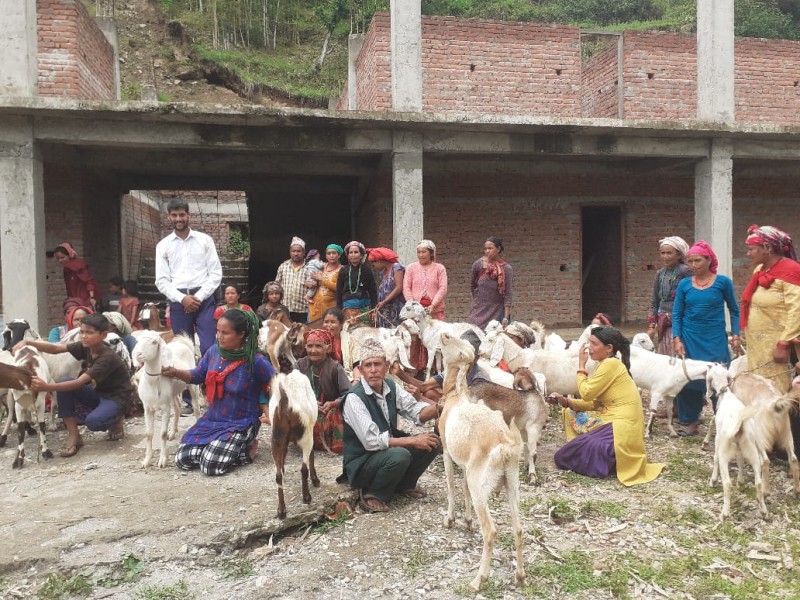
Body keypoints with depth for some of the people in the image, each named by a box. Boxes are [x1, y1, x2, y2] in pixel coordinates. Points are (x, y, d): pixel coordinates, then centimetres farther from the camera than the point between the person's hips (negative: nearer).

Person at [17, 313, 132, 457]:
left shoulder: (107, 357, -29)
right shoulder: (85, 347, -7)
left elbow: (79, 383, -36)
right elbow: (55, 348, -11)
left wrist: (47, 387, -45)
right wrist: (27, 342, -28)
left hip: (117, 397, -8)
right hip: (98, 392, 8)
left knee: (92, 421, -35)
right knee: (63, 383, -15)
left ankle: (117, 419, 4)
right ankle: (74, 437, -10)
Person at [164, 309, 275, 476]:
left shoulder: (255, 361, -21)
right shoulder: (214, 351, -5)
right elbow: (197, 376, 8)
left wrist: (269, 410, -18)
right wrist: (176, 372, -10)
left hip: (241, 423, -6)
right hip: (211, 419, 6)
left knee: (211, 465, -21)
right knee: (182, 459, -3)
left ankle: (247, 449, 5)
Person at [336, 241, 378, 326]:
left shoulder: (367, 270, 5)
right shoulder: (344, 271, 8)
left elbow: (373, 292, 5)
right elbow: (339, 292, 10)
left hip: (364, 307, 0)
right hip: (348, 308, 0)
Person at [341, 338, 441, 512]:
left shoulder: (391, 387, -1)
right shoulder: (354, 398, -23)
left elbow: (415, 411, -5)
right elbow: (372, 441, -27)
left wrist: (438, 407, -27)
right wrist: (413, 441, -25)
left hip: (389, 450, 7)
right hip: (361, 463, -7)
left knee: (433, 443, -5)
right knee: (400, 455, -34)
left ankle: (404, 485, 13)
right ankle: (372, 496, -9)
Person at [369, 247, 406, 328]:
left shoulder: (396, 267, -5)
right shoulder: (382, 272, 17)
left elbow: (399, 288, -14)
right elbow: (381, 292, 15)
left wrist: (384, 302, -16)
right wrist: (377, 310, 5)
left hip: (396, 310, -7)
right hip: (384, 311, 7)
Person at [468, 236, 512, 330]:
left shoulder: (505, 268, -9)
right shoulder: (478, 264, -3)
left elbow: (507, 294, -10)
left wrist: (506, 318, -15)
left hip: (498, 311, -2)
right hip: (479, 311, 2)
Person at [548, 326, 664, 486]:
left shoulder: (611, 364, -15)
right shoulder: (607, 365, 14)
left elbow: (586, 393, -14)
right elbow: (594, 403, 13)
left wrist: (581, 365, -3)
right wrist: (565, 402, 1)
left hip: (620, 428, -10)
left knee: (562, 456, -8)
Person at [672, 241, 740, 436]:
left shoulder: (723, 282, -3)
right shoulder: (684, 284, 2)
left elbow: (734, 310, 6)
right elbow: (677, 314, 4)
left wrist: (735, 334, -3)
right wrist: (677, 339, -6)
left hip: (715, 340, -2)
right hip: (690, 340, 2)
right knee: (688, 379, 5)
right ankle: (689, 421, 17)